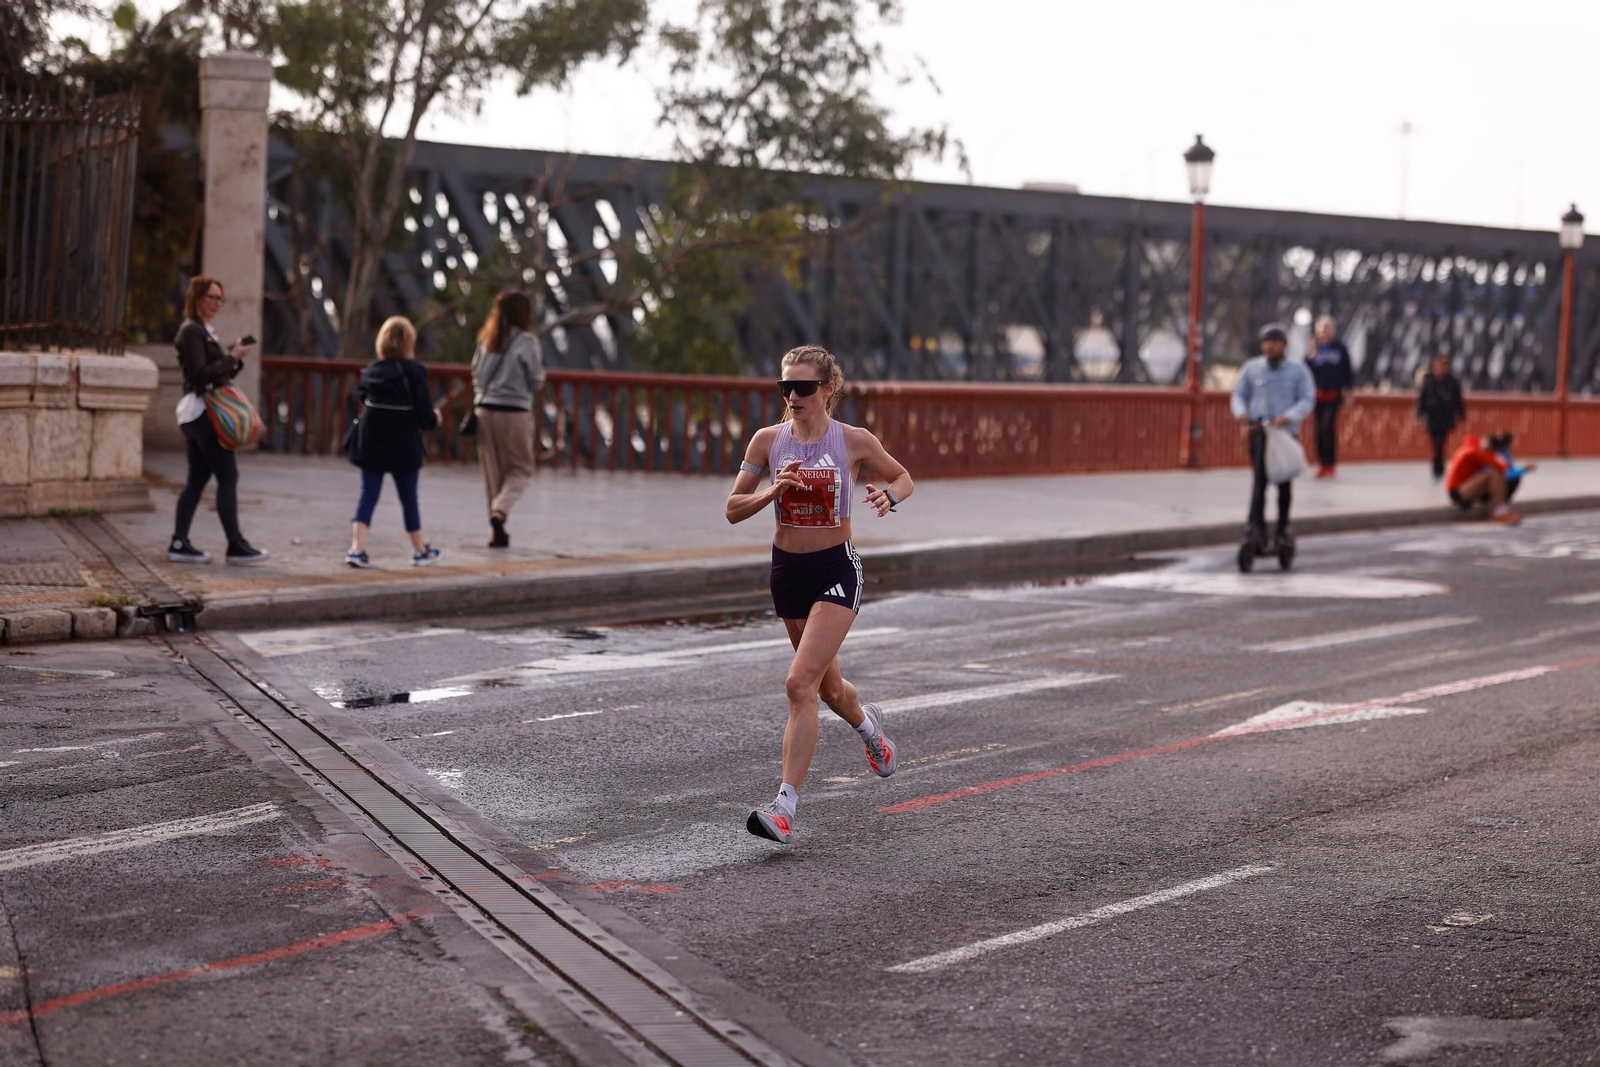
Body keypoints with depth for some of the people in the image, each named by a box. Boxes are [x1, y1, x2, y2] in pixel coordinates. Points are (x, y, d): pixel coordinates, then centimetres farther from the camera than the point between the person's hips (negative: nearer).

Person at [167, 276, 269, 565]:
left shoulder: (205, 331, 20)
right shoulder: (191, 331, -11)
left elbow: (218, 372, 19)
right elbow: (200, 373, -19)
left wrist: (235, 357, 4)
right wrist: (232, 357, -15)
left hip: (198, 414, 10)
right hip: (202, 410, -10)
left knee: (197, 479, 8)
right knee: (228, 477, -8)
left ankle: (179, 544, 7)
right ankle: (236, 546, -7)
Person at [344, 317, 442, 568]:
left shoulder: (371, 370, 2)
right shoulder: (414, 372, -11)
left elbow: (362, 398, 6)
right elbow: (425, 412, -12)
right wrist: (433, 419, 10)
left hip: (371, 443, 3)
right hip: (404, 446, -3)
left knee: (368, 495, 6)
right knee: (409, 498, 9)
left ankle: (357, 548, -8)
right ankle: (421, 551, 21)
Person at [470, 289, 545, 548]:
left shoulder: (487, 340, 6)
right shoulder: (526, 342, -8)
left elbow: (475, 375, 9)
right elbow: (536, 382, -4)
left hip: (484, 410, 4)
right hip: (514, 413, -4)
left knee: (492, 472, 10)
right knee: (520, 469, 9)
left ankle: (497, 532, 11)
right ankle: (500, 512, -15)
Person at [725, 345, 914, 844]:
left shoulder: (855, 441, -8)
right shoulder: (768, 440, -1)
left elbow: (903, 478, 9)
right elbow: (734, 509, 1)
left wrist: (888, 495, -14)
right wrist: (773, 491, -17)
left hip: (836, 570, -4)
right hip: (787, 570, 4)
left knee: (800, 683, -18)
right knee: (828, 685, 19)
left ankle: (785, 807, -17)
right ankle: (868, 724, 55)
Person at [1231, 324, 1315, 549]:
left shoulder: (1298, 371, 6)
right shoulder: (1251, 368, 10)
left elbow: (1307, 400, 1)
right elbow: (1239, 394, 15)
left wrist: (1289, 416, -17)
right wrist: (1240, 412, -8)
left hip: (1286, 431, 0)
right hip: (1259, 429, 0)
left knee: (1284, 482, 2)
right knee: (1261, 475, -15)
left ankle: (1282, 529, 14)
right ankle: (1257, 525, -17)